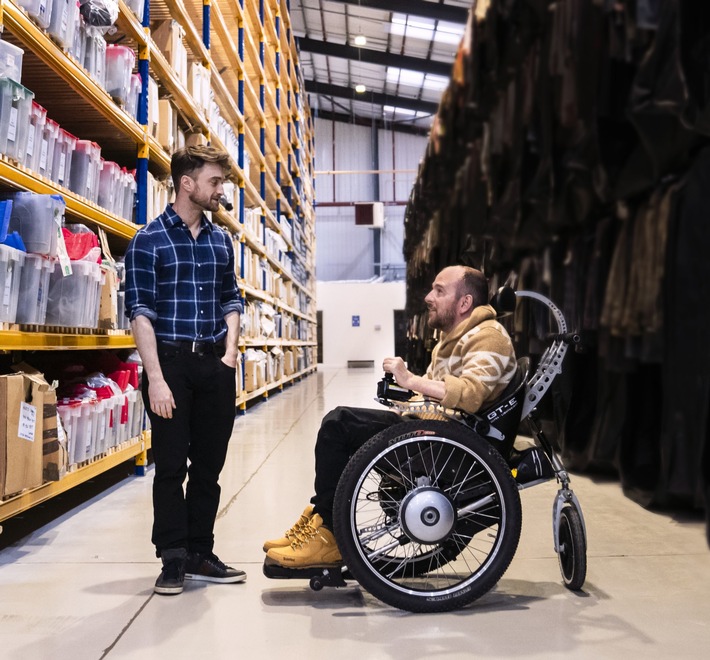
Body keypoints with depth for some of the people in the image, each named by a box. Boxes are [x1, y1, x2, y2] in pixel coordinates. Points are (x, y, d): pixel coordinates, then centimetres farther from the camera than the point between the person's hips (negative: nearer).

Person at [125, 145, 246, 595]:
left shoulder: (221, 240, 11)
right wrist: (156, 378, -16)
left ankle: (200, 553, 20)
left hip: (216, 365, 5)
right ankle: (174, 558, 11)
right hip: (171, 361, -5)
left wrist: (230, 351, 2)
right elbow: (141, 311, -10)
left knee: (209, 465, 9)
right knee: (171, 465, 1)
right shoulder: (149, 240, -5)